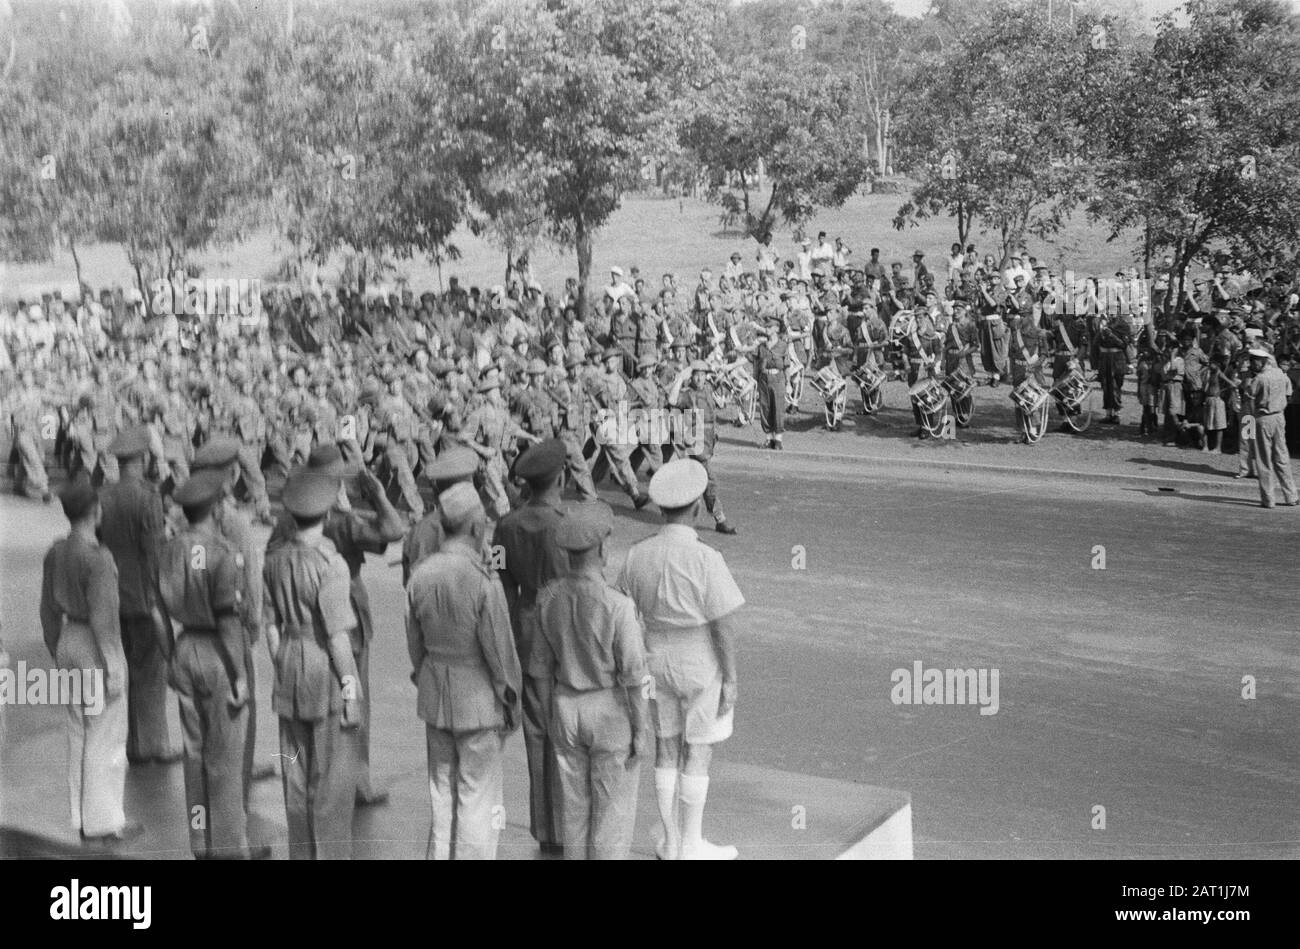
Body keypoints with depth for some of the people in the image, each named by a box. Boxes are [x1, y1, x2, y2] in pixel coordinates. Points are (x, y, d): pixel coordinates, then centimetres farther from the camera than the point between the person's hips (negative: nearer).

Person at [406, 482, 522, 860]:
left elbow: (415, 643, 6)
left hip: (435, 698, 6)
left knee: (441, 790, 19)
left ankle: (440, 853, 29)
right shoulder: (483, 583, -22)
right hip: (478, 700, -6)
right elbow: (499, 649, -15)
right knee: (477, 797, 6)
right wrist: (511, 702, -2)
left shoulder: (420, 576, -5)